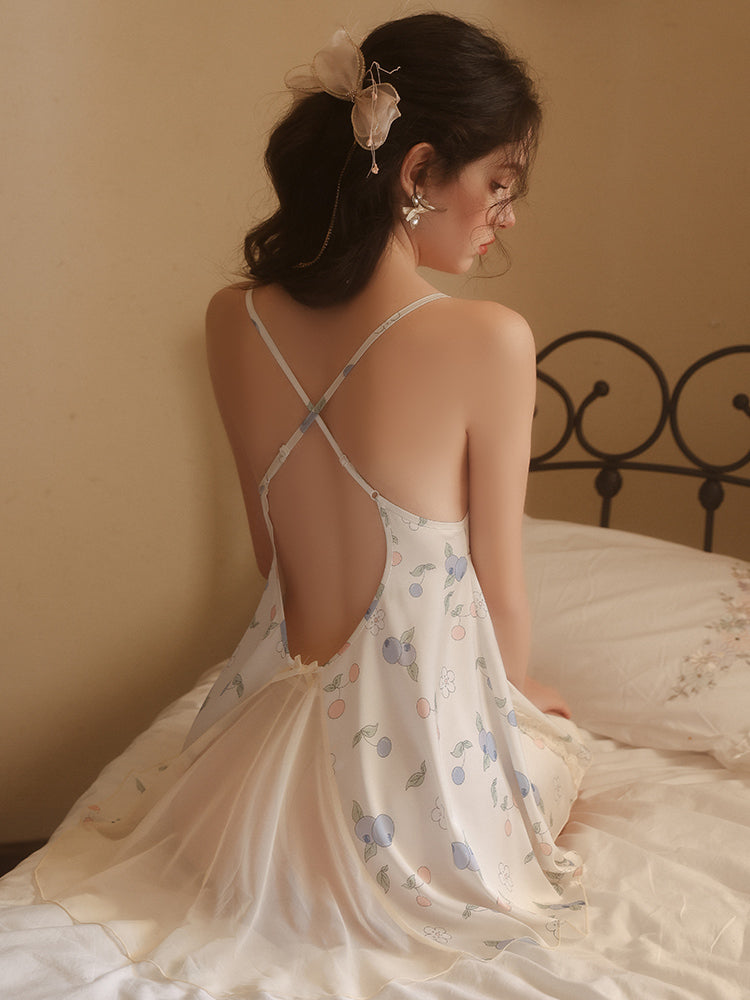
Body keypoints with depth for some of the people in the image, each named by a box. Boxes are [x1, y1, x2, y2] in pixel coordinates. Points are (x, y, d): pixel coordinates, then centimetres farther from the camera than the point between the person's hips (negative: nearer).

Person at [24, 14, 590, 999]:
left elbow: (277, 556, 4)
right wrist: (518, 688, 12)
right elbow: (500, 594, -11)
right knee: (561, 740, 34)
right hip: (412, 766, -5)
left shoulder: (235, 321, -7)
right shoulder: (489, 340, -24)